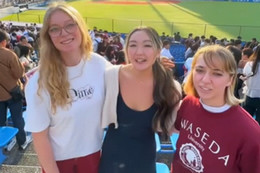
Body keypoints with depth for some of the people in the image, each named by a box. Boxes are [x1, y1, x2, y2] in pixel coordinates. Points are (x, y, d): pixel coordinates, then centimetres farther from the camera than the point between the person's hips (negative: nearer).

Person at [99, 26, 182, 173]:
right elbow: (100, 118, -3)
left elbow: (166, 128, -1)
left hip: (144, 161, 1)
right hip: (111, 159, 0)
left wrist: (178, 109, -11)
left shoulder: (170, 87, -15)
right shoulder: (111, 75, -17)